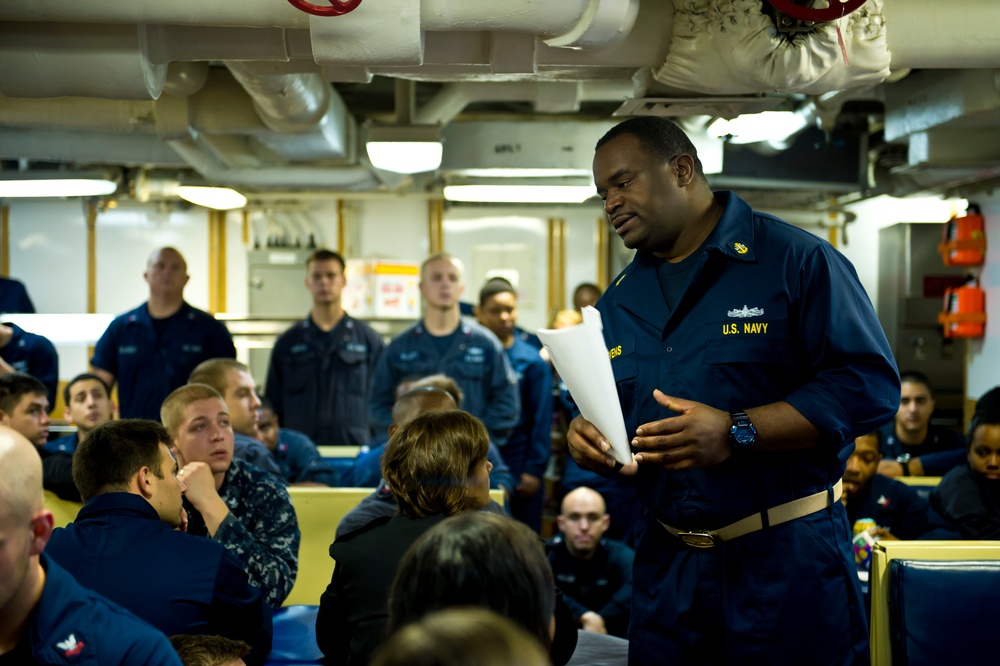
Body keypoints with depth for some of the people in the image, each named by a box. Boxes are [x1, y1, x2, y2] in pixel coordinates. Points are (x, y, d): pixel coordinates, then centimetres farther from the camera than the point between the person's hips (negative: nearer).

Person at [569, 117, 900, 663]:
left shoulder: (795, 261, -7)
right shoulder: (616, 304, 13)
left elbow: (870, 385, -15)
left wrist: (737, 433, -23)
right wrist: (586, 437, -5)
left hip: (786, 559, -5)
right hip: (665, 562, 5)